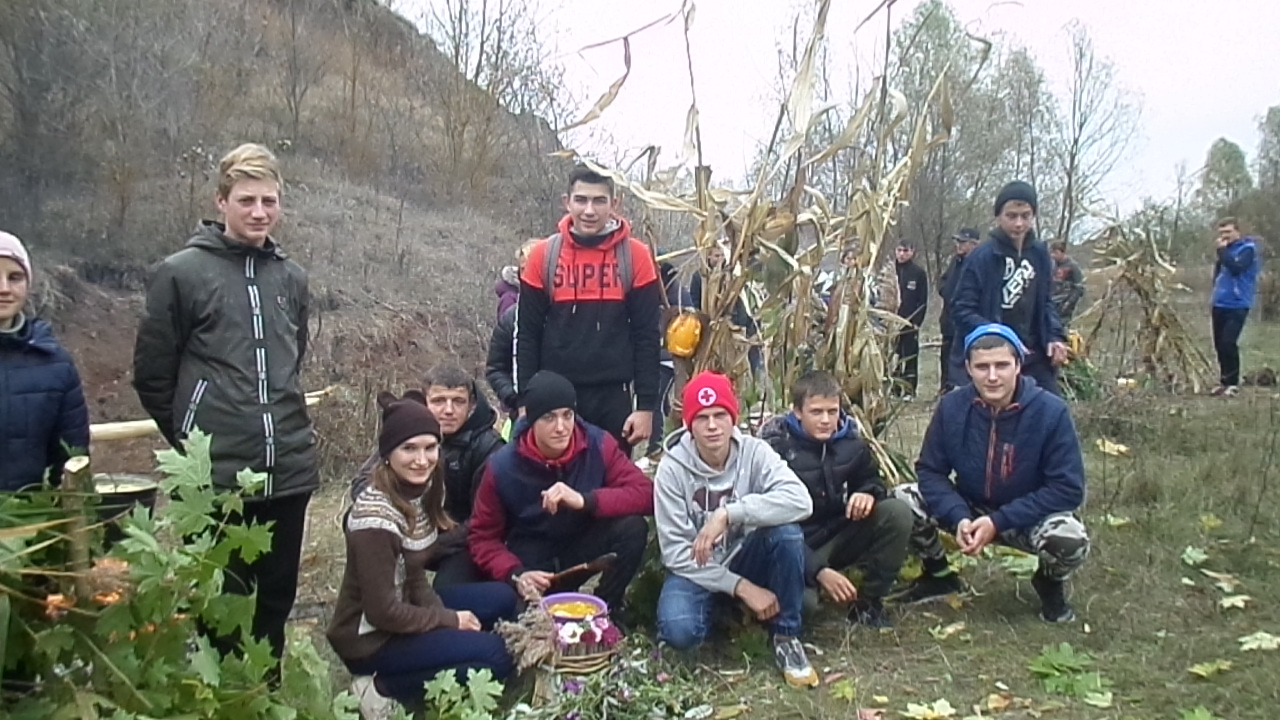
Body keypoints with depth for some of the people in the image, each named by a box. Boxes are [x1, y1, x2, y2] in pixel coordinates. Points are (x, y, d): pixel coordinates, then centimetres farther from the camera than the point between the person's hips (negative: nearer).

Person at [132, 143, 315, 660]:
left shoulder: (291, 278, 9)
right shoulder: (181, 273, -5)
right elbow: (152, 374, -1)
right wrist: (190, 437, 3)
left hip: (288, 471, 5)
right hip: (214, 475, -4)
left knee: (275, 602, 15)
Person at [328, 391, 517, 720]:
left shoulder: (422, 489, -4)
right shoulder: (376, 516, -29)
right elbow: (382, 612, -24)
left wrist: (442, 612, -10)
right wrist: (450, 621, -14)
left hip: (402, 606, 8)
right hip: (370, 637, -8)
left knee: (502, 598, 2)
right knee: (494, 655, -16)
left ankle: (419, 671, 4)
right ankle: (383, 688, -4)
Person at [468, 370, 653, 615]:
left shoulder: (598, 444, -16)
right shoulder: (502, 466, -17)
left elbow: (645, 494, -21)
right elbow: (482, 537, -8)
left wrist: (585, 500, -35)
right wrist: (516, 574, -27)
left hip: (583, 546, 1)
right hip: (533, 558, -1)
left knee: (633, 527, -27)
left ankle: (604, 607, -2)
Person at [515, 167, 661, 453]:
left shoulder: (635, 256, -1)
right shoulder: (543, 255, 1)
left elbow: (647, 336, 0)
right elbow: (527, 334, 4)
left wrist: (646, 405, -5)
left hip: (614, 396, 0)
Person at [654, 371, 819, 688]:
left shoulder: (754, 452, -15)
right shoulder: (672, 468, -18)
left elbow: (800, 500, -33)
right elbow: (675, 551, -18)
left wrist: (728, 513, -41)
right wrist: (741, 586, -25)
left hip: (743, 557, 2)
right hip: (695, 569, -1)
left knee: (787, 531, -29)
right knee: (679, 631, -32)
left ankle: (786, 637, -9)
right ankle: (724, 611, 5)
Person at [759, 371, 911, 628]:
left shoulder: (849, 440, -5)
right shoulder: (776, 449, -20)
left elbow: (871, 478, 13)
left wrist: (869, 493, -15)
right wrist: (818, 571, -34)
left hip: (839, 536, 5)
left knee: (897, 512, -18)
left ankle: (868, 603, -5)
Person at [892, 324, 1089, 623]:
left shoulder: (1050, 411, -21)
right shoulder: (952, 406, -13)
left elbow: (1068, 488, -20)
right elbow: (930, 471, -8)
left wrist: (998, 522, -27)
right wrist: (958, 518, -27)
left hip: (1030, 517, -2)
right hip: (968, 510, 3)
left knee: (1070, 540, -34)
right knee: (903, 500, -19)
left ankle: (1050, 583, 5)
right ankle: (939, 574, 10)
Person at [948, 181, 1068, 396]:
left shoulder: (1039, 254, 6)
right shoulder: (982, 257, -12)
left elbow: (1045, 303, 17)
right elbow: (962, 310, -14)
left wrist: (1055, 336, -1)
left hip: (1032, 358, 6)